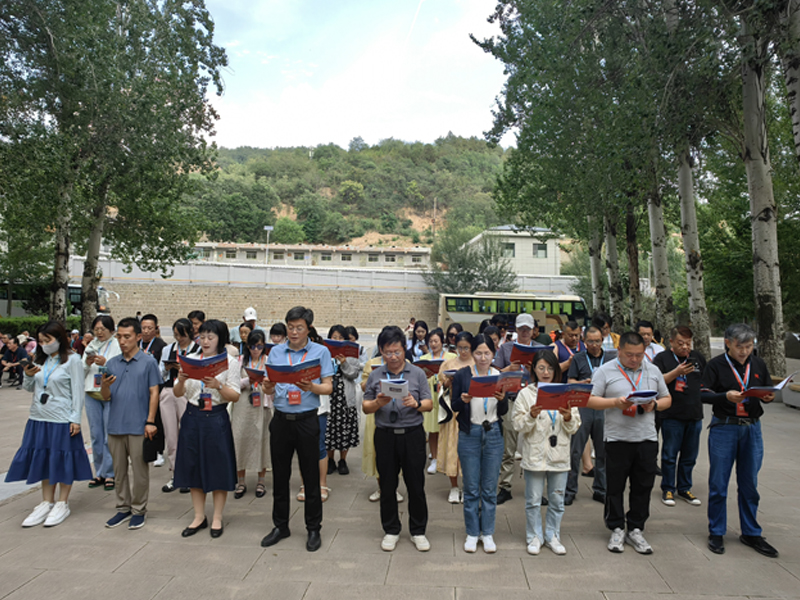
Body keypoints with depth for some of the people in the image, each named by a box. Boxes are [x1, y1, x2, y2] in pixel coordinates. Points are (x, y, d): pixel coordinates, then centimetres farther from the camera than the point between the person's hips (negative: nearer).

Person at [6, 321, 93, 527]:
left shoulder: (72, 360, -9)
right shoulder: (40, 360, 9)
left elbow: (77, 392, -10)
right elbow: (29, 388, 16)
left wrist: (76, 419, -14)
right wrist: (28, 376, -6)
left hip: (62, 419, -6)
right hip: (39, 418, 6)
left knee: (63, 460, 4)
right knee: (43, 459, 13)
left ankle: (62, 504, 18)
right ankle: (47, 503, 26)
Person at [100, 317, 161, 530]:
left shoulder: (148, 362, -2)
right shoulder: (112, 363, 9)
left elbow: (154, 393, -4)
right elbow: (105, 397, 9)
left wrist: (150, 421, -10)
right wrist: (104, 385, -14)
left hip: (138, 427, -4)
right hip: (116, 425, 4)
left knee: (140, 471, 4)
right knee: (119, 469, 14)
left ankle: (138, 510, 18)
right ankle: (123, 508, 27)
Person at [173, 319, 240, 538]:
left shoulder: (230, 362, -2)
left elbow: (235, 396, -7)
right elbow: (178, 393, 6)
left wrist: (218, 385, -23)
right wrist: (181, 380, -15)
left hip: (216, 418, -3)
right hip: (192, 417, 3)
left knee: (218, 468, 3)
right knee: (193, 467, 10)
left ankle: (217, 518, 18)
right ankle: (199, 517, 25)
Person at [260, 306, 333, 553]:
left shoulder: (321, 352, 0)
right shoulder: (276, 352, 8)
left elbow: (328, 387, -3)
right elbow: (269, 387, 7)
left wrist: (312, 387, -23)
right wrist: (267, 387, -16)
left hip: (307, 420, -3)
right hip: (281, 419, 3)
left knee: (311, 476, 5)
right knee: (280, 475, 12)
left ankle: (314, 529, 20)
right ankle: (280, 525, 29)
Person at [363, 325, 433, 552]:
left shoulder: (417, 374, 2)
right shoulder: (375, 375, 5)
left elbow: (429, 404, 0)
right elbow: (365, 407, 5)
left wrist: (416, 403, -21)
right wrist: (378, 403, -16)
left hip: (412, 434, -1)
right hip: (385, 435, 1)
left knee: (416, 486, 6)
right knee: (387, 486, 10)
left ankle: (418, 531, 23)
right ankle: (391, 530, 27)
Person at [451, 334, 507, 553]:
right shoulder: (462, 375, -4)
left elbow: (503, 412, 3)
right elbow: (454, 407, -1)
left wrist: (502, 399, -18)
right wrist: (463, 400, -22)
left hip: (493, 434, 2)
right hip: (469, 434, -1)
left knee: (490, 488, 9)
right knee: (471, 488, 6)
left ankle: (487, 533, 23)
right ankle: (472, 533, 21)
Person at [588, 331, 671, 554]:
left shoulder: (653, 371, 11)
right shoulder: (605, 371, -2)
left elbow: (667, 399, 15)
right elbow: (591, 400, -4)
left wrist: (654, 405, -6)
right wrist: (615, 403, -19)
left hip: (647, 438, 3)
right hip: (617, 438, -3)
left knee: (643, 486, 8)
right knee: (615, 486, 5)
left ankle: (635, 530, 23)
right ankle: (616, 529, 20)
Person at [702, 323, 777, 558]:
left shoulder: (758, 365, 7)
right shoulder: (716, 365, -5)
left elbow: (768, 392, 13)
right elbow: (704, 395, -9)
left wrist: (768, 397, -9)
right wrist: (726, 396, -25)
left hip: (752, 428, 4)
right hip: (724, 428, -3)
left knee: (749, 484, 12)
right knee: (718, 483, 4)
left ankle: (751, 533, 27)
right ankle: (716, 532, 19)